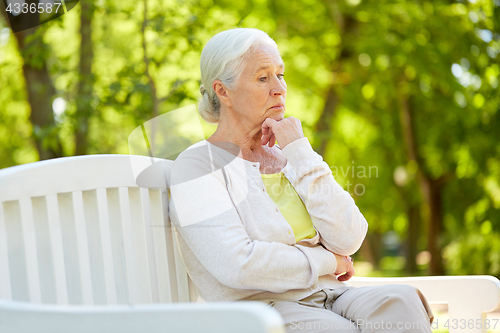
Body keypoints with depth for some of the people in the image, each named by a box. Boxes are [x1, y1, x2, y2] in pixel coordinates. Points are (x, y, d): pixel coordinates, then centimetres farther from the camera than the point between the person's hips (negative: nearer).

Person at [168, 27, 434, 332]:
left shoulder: (288, 155, 17)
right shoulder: (197, 166, -2)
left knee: (402, 301, -25)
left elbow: (348, 240, 3)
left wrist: (299, 152, 0)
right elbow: (237, 265, -16)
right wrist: (327, 261, -4)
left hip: (329, 297, 6)